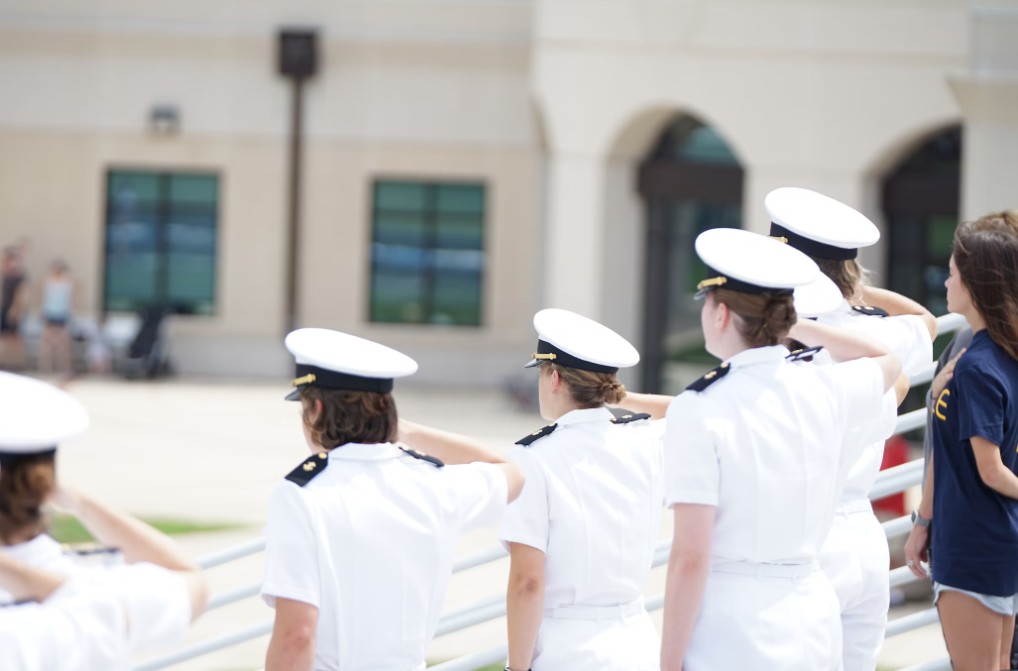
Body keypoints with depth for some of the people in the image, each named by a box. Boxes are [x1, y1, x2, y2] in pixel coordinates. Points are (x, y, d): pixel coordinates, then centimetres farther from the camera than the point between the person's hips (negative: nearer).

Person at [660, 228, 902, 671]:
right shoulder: (827, 389, 2)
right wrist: (799, 328, 33)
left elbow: (690, 558, -15)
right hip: (812, 616, 5)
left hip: (729, 634, -5)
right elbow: (886, 361, 28)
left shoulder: (699, 409, -13)